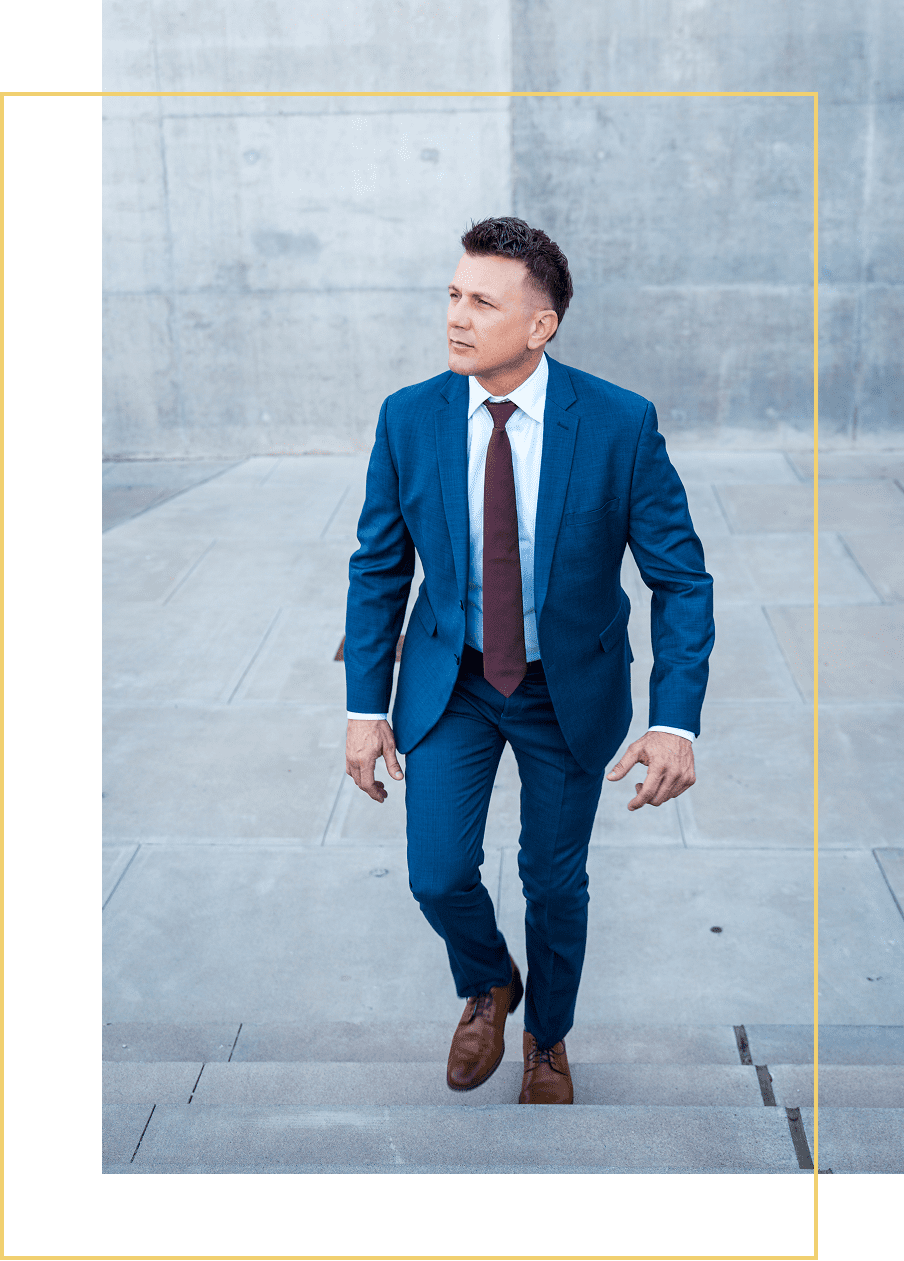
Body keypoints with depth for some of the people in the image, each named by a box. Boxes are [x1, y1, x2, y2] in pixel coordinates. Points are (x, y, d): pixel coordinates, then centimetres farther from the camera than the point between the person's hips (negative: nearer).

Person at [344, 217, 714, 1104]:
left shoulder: (621, 424, -19)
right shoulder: (408, 418, -11)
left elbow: (681, 579, -13)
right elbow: (378, 572, -1)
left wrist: (676, 721, -22)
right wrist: (366, 707, -3)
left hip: (570, 688, -1)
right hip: (449, 681, 1)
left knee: (556, 881, 13)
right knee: (438, 874, -3)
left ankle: (547, 1040, 42)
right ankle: (489, 987, 34)